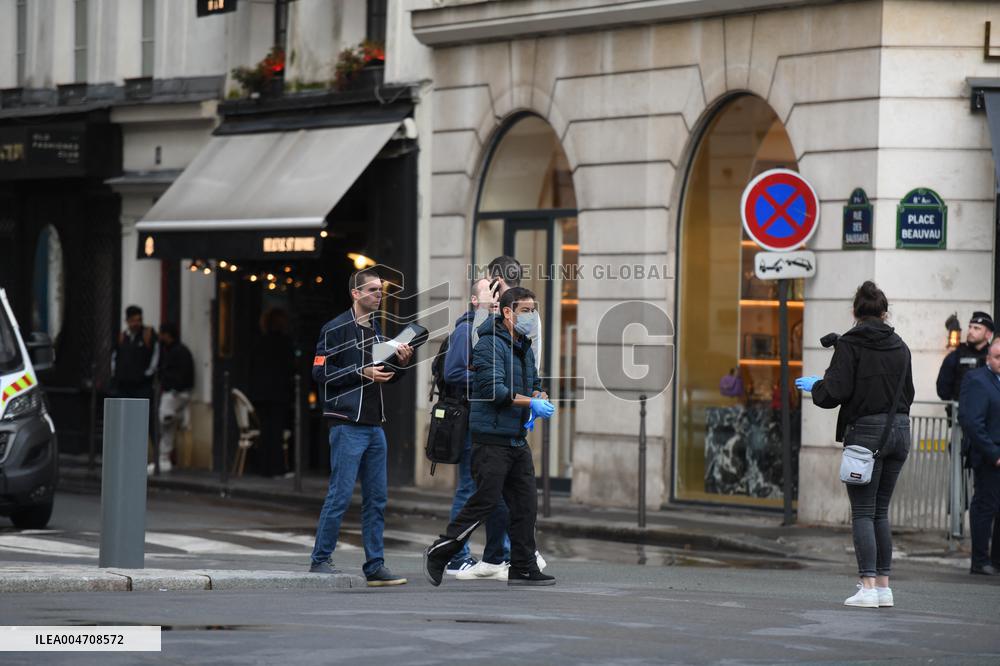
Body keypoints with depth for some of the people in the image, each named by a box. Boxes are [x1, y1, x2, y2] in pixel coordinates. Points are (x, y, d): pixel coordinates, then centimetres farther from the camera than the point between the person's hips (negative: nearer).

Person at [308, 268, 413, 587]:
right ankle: (320, 561, 2)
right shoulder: (336, 329, -6)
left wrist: (401, 362, 4)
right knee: (340, 495, -7)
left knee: (376, 498, 7)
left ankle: (375, 566, 10)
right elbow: (321, 372, -13)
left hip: (374, 426, 8)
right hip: (347, 425, -8)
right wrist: (361, 373, -17)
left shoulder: (376, 329, 17)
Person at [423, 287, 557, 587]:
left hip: (518, 440, 9)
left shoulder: (524, 347, 16)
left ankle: (523, 568, 10)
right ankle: (438, 554, 6)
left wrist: (539, 395, 5)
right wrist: (531, 403, -23)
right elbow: (492, 388, -23)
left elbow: (533, 382, 28)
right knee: (484, 502, -7)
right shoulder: (490, 344, -13)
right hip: (492, 440, -9)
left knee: (525, 505, 5)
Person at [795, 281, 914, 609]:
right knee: (880, 511, 13)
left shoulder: (850, 344, -7)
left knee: (863, 513, -3)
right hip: (899, 430, 5)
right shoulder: (899, 346, 9)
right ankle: (884, 585, 12)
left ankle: (868, 586, -11)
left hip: (865, 431, -5)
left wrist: (814, 385, 7)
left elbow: (835, 392, -13)